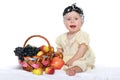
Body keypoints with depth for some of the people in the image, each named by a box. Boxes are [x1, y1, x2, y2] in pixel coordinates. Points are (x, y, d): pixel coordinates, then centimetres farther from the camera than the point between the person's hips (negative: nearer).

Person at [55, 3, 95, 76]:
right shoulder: (62, 37, 13)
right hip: (66, 60, 8)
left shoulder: (83, 35, -7)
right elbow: (59, 49, 18)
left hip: (81, 60, -8)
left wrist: (72, 60, -24)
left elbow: (82, 49, -17)